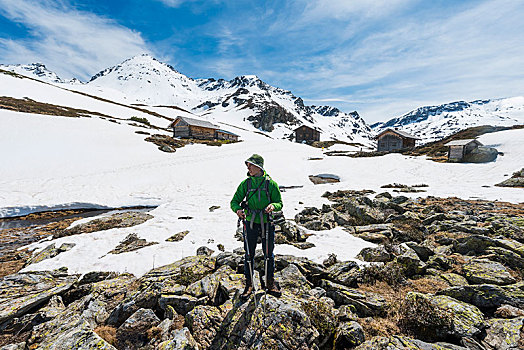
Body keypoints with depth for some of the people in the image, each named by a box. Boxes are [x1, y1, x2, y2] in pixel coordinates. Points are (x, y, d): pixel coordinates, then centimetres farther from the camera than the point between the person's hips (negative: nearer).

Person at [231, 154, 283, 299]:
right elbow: (234, 201, 3)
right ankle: (249, 284, 28)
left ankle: (270, 283, 31)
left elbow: (280, 203, 0)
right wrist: (238, 209, -19)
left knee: (269, 254, 11)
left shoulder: (271, 183, -4)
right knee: (249, 255, 9)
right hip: (250, 223, 1)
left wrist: (273, 206, -23)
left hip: (267, 223, -1)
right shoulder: (245, 183, 1)